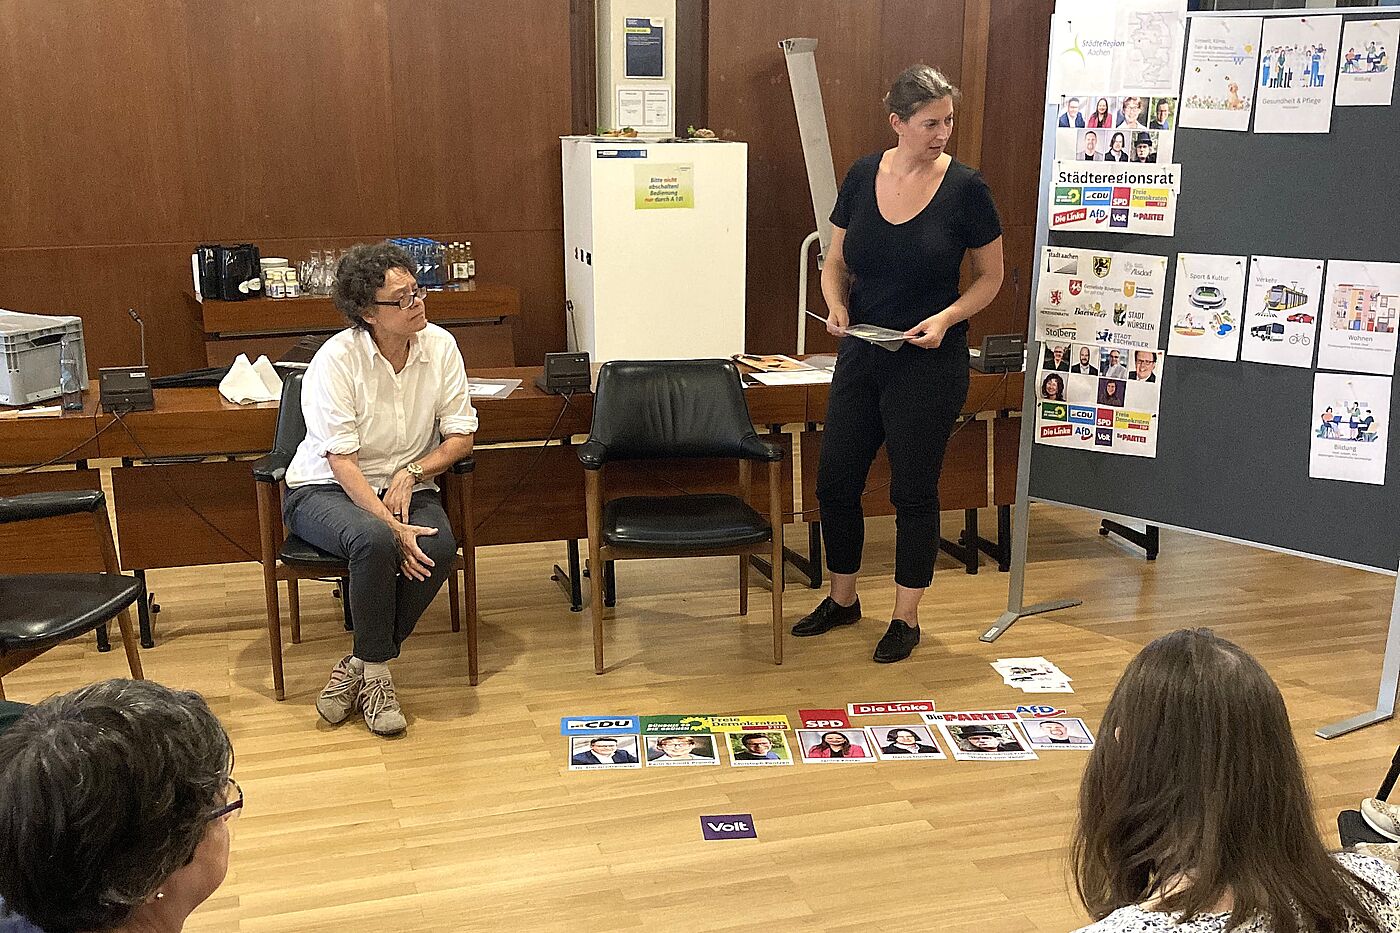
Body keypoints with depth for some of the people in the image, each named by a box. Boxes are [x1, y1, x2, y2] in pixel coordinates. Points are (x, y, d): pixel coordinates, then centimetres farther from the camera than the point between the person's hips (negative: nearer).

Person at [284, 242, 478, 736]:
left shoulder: (440, 346, -5)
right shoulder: (336, 360, -17)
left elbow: (460, 436, 0)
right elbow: (342, 461, -20)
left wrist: (412, 473, -17)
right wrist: (392, 527, -29)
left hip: (405, 487, 4)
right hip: (326, 490, -3)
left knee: (439, 548, -29)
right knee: (375, 542, -36)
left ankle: (361, 664, -14)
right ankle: (375, 674, -16)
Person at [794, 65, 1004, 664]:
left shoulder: (965, 187, -10)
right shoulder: (862, 177, 0)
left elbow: (990, 277, -1)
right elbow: (837, 262, 9)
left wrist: (946, 318, -18)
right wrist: (836, 304, -12)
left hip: (930, 363, -4)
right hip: (862, 354, 4)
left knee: (913, 490, 5)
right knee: (835, 480, 9)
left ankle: (906, 617, 22)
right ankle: (842, 599, 31)